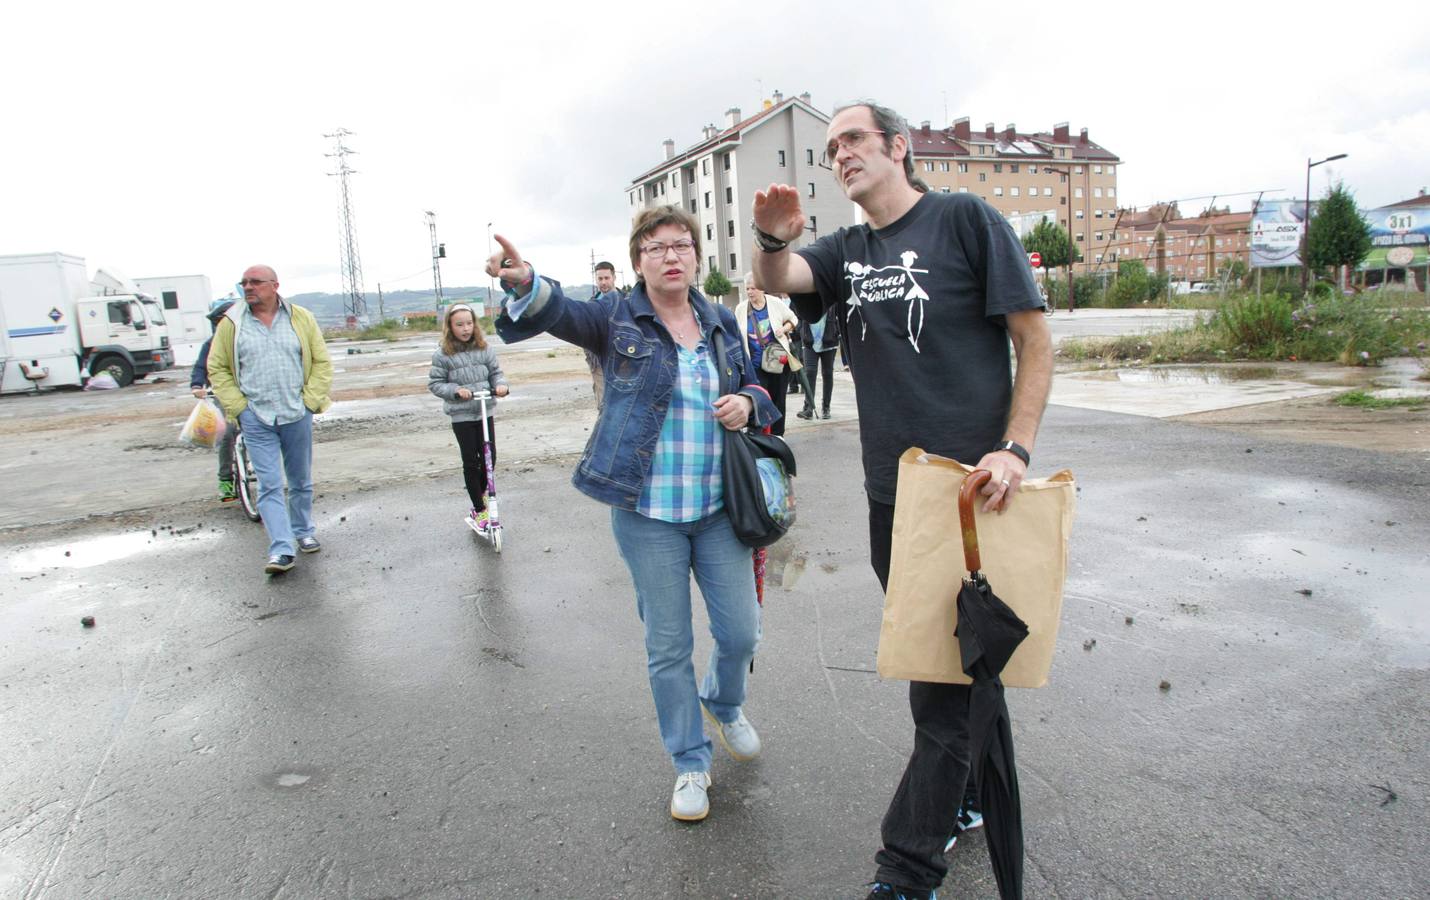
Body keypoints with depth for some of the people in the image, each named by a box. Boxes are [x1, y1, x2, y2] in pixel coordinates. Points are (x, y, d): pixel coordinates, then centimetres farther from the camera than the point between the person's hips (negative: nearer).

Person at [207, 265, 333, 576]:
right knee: (269, 485, -6)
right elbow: (217, 369, 6)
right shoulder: (231, 324, 1)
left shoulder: (301, 319, 3)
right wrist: (238, 406, -3)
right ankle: (281, 550, -7)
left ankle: (303, 532, 31)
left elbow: (321, 362, 5)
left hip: (297, 416, 1)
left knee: (301, 481, 13)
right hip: (256, 420, -1)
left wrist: (310, 400, -3)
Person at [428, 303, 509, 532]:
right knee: (471, 462, 0)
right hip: (461, 415, -3)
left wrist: (501, 385, -14)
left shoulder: (484, 348, 1)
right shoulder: (443, 354, -7)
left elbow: (496, 372, 7)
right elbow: (435, 383, -3)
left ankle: (481, 493, 34)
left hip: (485, 411, 3)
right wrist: (455, 390, -19)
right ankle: (479, 511, 9)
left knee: (489, 457, 5)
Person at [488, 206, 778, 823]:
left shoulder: (722, 323, 7)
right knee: (668, 645, 8)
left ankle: (724, 703, 45)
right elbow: (561, 312, -24)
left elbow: (754, 384, 19)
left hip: (719, 509, 3)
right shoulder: (617, 319, -4)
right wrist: (524, 282, -46)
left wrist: (748, 403, -5)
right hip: (647, 515, -3)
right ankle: (690, 764, 28)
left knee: (740, 633, 10)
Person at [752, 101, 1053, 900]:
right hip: (892, 491, 6)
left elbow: (1036, 341, -6)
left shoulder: (966, 219, -3)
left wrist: (1015, 450, -17)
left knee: (946, 680, -1)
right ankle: (964, 798, 40)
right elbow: (781, 279, -7)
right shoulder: (846, 252, 13)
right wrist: (773, 238, -30)